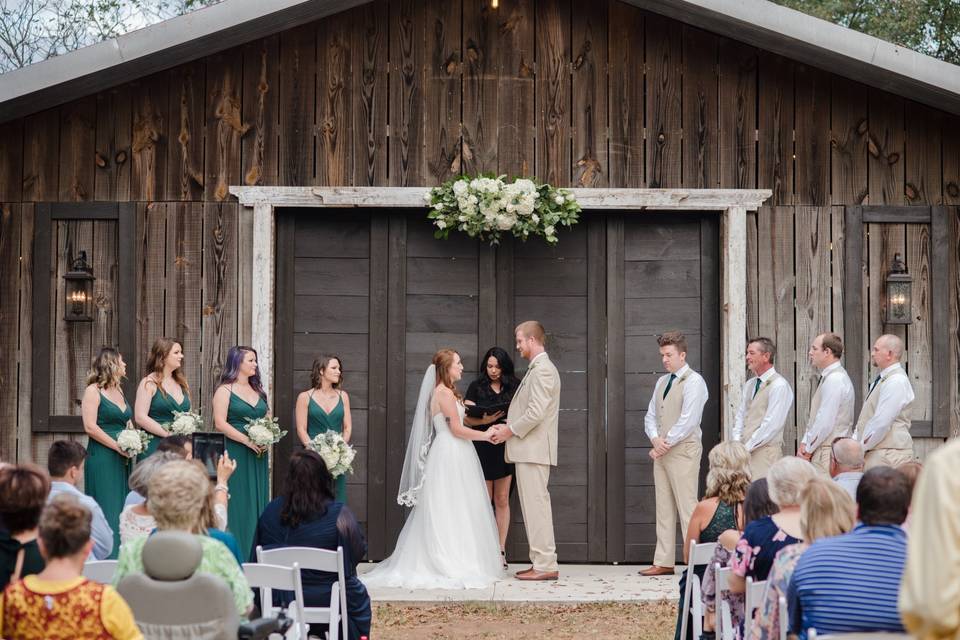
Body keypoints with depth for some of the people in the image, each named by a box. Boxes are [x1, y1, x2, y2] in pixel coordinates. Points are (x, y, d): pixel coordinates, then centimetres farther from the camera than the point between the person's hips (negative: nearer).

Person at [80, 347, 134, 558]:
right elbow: (90, 427, -15)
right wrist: (118, 447, -14)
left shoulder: (118, 391, 16)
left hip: (122, 460, 8)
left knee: (122, 507, 6)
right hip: (102, 459, -8)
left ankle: (119, 556, 10)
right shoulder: (93, 391, -7)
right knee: (106, 509, -8)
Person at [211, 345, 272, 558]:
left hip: (258, 455, 6)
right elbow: (220, 423, -12)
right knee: (237, 505, -7)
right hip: (235, 454, -6)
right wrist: (248, 441, -17)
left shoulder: (258, 390, 16)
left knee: (257, 504, 5)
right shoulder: (225, 390, -3)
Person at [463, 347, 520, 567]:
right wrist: (484, 420, -21)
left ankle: (501, 550, 5)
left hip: (505, 447, 1)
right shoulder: (476, 387, 4)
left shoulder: (514, 387, 8)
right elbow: (466, 419, -2)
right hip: (482, 448, -1)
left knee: (502, 500, 2)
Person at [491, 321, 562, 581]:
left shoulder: (542, 370, -14)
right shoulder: (538, 368, 19)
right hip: (528, 450, 10)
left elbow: (536, 413, -22)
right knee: (534, 505, 12)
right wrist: (509, 426, 10)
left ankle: (545, 565, -8)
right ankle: (542, 562, 16)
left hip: (534, 450, -10)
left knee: (536, 505, -9)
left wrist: (511, 430, -11)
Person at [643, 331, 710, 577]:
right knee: (664, 508, 7)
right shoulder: (662, 382, 18)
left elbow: (688, 420, -15)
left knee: (687, 506, -10)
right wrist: (655, 439, -4)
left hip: (683, 452, -8)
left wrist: (666, 444, -12)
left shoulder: (693, 381, -7)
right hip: (662, 453, 8)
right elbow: (651, 415, 16)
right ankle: (663, 563, 9)